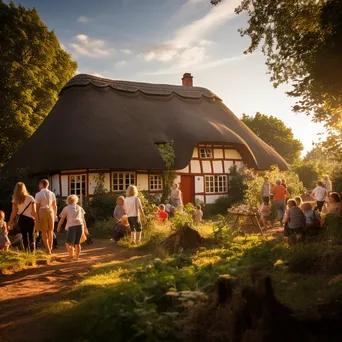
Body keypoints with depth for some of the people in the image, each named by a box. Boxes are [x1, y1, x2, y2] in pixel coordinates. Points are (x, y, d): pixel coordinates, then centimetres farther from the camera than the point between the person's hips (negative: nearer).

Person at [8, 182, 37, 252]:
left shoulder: (15, 200, -2)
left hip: (21, 219, 1)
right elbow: (34, 211, -6)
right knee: (31, 236, 9)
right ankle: (32, 250, -1)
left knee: (24, 236, 9)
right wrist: (37, 220, -1)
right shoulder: (30, 198, -4)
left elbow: (14, 212, -5)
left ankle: (27, 251, 4)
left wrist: (10, 222, 2)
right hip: (30, 219, 0)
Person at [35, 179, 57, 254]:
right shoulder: (52, 194, 8)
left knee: (44, 231, 1)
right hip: (50, 211, 4)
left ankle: (48, 250, -4)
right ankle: (50, 248, 20)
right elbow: (55, 206, 10)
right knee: (50, 231, 14)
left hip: (42, 211, -4)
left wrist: (37, 217, -3)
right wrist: (54, 215, 21)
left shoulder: (38, 194, -6)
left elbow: (37, 206, -8)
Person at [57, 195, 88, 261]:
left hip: (72, 226, -3)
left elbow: (61, 220, 16)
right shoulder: (79, 208, 24)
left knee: (68, 242, 6)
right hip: (80, 225, 4)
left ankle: (71, 255, -7)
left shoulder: (66, 208, 16)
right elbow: (83, 219, 26)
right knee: (77, 242, 15)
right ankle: (76, 256, 13)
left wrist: (58, 227, 31)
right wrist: (85, 228, 37)